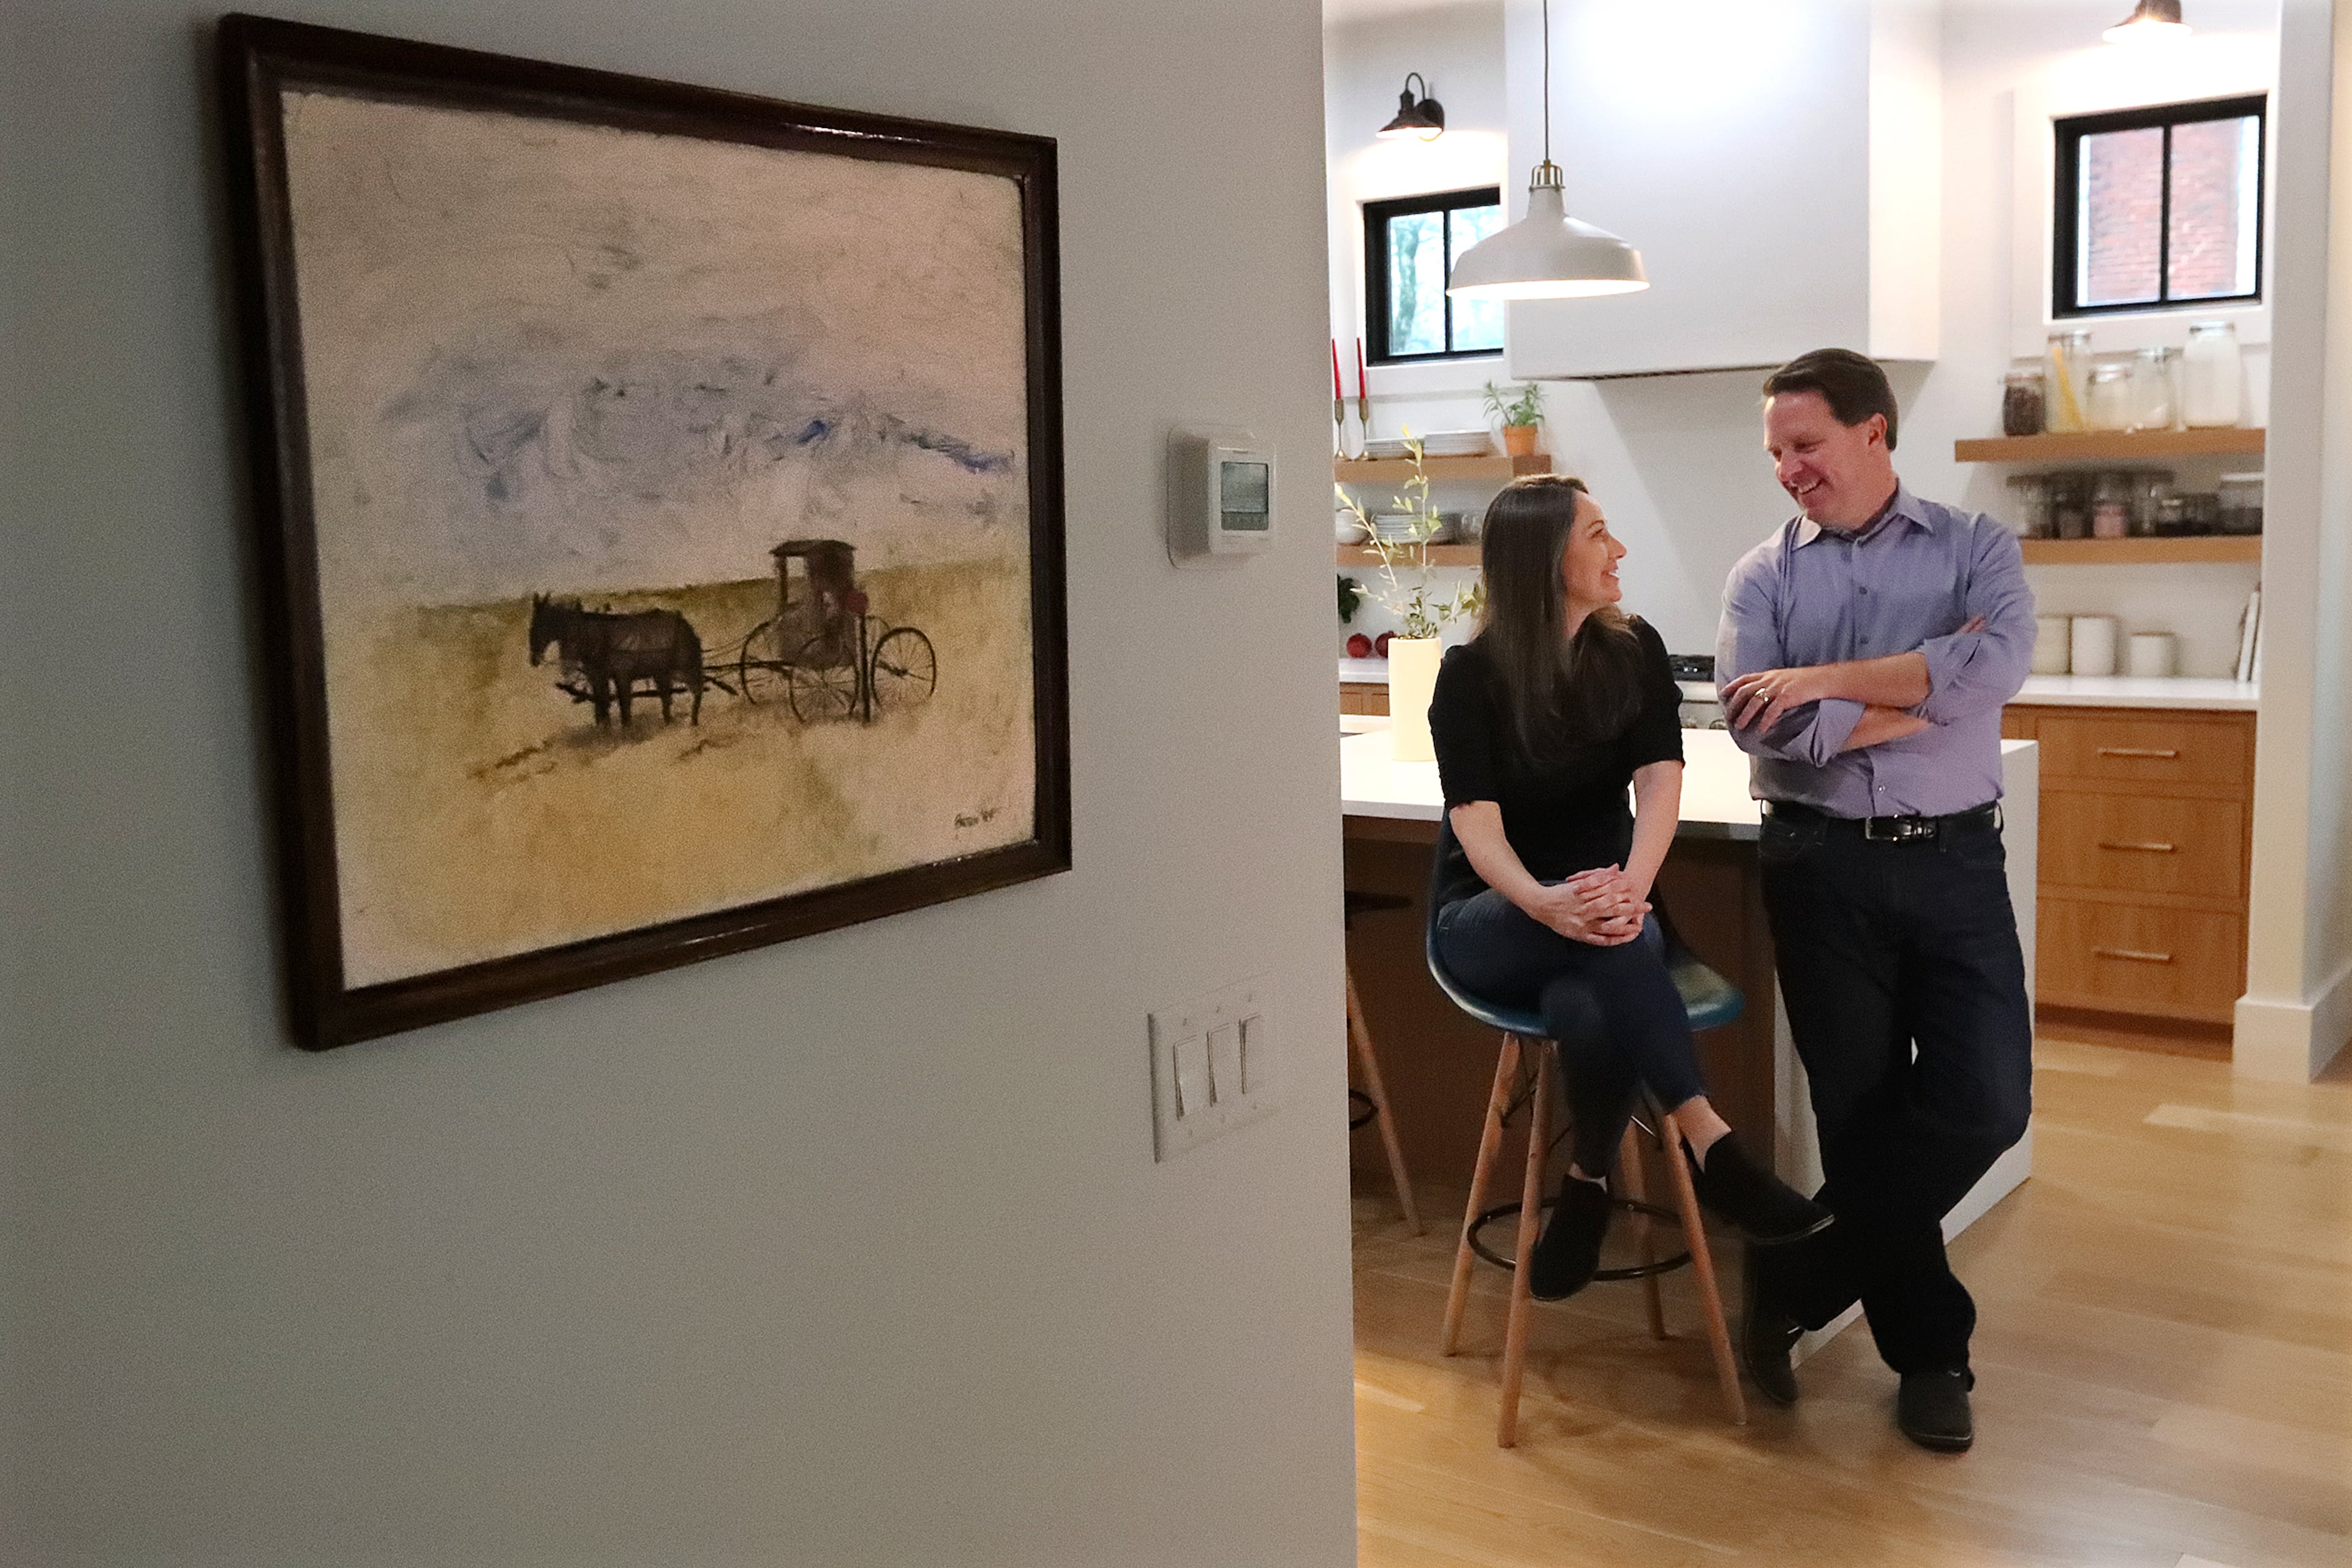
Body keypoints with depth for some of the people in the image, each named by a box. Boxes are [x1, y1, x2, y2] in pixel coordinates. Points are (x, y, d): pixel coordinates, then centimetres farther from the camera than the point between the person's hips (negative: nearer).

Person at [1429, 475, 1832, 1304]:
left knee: (1590, 1008, -36)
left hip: (1602, 895, 2)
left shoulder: (1634, 652, 2)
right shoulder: (1471, 676, -8)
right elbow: (1476, 821, -18)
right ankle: (1706, 1142, -39)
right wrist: (1545, 903, -40)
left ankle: (1588, 1184, -20)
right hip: (1490, 917, -2)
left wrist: (1631, 886, -34)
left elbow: (1660, 780, -12)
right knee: (1607, 944, -38)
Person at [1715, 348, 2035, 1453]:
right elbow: (1758, 723, -12)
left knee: (1986, 1103, -6)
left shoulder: (1975, 549, 5)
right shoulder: (1764, 576, 5)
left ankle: (1796, 1282, 13)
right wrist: (1924, 691, -10)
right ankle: (1927, 1350, 23)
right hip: (1823, 865, 0)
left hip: (1955, 862, 0)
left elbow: (1998, 663, -16)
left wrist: (1829, 679, -16)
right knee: (1860, 1111, 5)